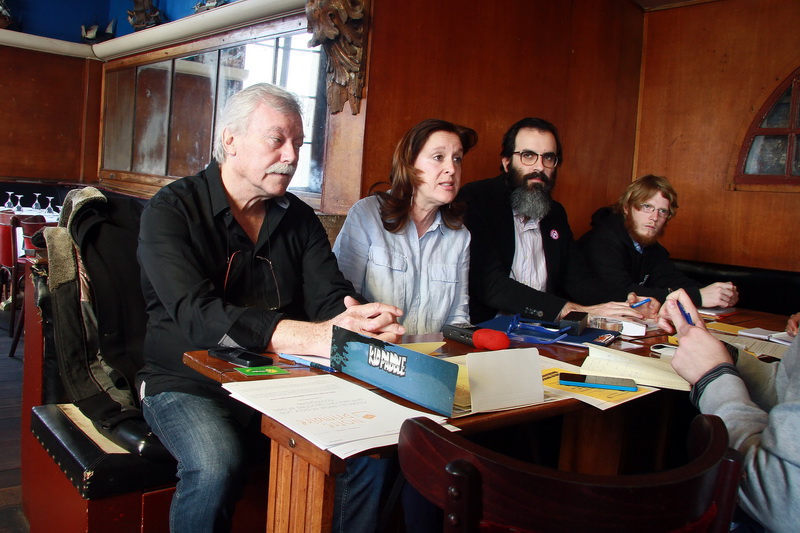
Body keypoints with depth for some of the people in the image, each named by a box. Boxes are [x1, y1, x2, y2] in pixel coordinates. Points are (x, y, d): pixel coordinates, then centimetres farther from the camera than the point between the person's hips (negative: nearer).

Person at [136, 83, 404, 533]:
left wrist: (364, 321, -30)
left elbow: (331, 297, -3)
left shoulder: (299, 217, 8)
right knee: (217, 465, -34)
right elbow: (197, 315, -25)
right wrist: (317, 337, -38)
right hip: (189, 385, -4)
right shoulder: (172, 210, -10)